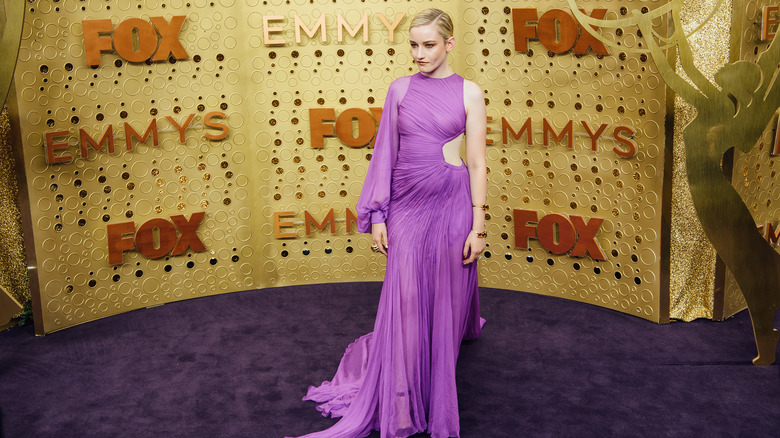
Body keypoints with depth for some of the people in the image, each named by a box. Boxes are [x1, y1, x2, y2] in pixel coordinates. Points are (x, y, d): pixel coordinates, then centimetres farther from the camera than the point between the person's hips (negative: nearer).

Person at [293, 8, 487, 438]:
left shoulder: (468, 93, -2)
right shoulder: (400, 89, 4)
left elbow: (477, 163, -3)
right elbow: (387, 153, 6)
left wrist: (478, 225, -6)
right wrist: (377, 215, 2)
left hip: (449, 206, -1)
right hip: (406, 205, 2)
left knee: (445, 300, 6)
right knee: (405, 303, 1)